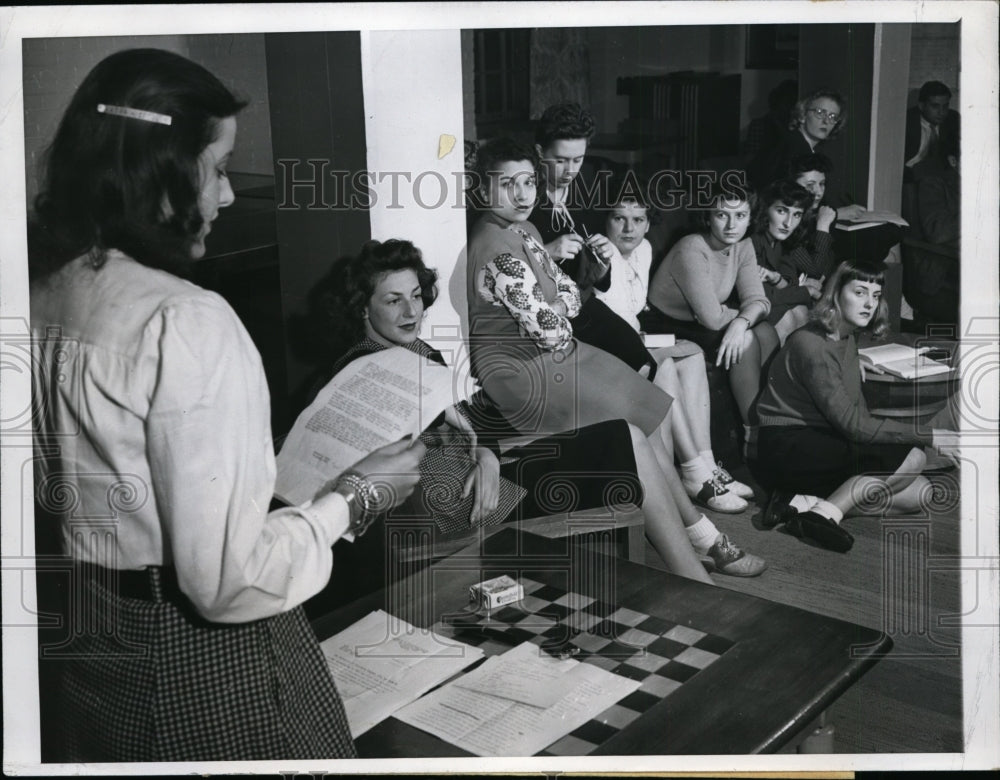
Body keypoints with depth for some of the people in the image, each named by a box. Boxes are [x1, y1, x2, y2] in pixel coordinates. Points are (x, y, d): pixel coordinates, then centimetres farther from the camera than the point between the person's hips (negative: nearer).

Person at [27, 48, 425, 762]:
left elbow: (52, 493, 11)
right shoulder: (188, 322, -27)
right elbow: (226, 579, -27)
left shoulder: (43, 296, -3)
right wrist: (350, 497, -13)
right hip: (208, 659, -8)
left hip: (96, 642, 8)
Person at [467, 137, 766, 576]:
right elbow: (551, 331, -23)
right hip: (521, 372, -10)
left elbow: (568, 295, 13)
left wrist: (553, 310, -7)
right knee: (641, 425, -6)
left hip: (547, 357, 10)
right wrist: (560, 322, -2)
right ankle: (701, 537, 10)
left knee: (657, 411, 4)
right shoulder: (496, 248, -23)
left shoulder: (524, 231, 8)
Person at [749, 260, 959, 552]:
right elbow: (851, 423, -21)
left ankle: (805, 501, -9)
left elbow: (859, 413, 12)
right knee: (910, 459, -19)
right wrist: (928, 436, -20)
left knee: (919, 492, -3)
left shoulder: (848, 339, 11)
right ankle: (827, 513, -17)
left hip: (818, 442, 10)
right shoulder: (811, 345, -18)